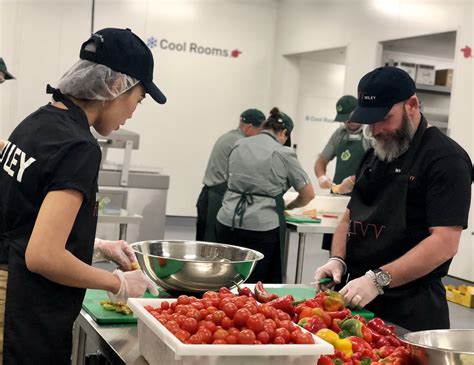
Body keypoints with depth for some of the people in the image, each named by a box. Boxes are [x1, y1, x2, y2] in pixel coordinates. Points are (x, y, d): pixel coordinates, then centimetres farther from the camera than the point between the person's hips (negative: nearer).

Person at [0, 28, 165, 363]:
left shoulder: (38, 121, 6)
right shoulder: (78, 147, -20)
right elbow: (43, 256, -25)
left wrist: (95, 246, 16)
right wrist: (117, 283, -12)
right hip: (32, 324, -9)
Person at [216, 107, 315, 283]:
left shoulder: (238, 145, 11)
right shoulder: (284, 153, -2)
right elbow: (308, 194, 0)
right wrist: (288, 206, 19)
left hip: (228, 222, 4)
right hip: (262, 226, -4)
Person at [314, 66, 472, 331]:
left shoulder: (446, 159, -13)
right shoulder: (375, 155, 13)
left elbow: (444, 243, -20)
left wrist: (378, 280, -25)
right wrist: (338, 260, 0)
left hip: (410, 310, -7)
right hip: (359, 300, 7)